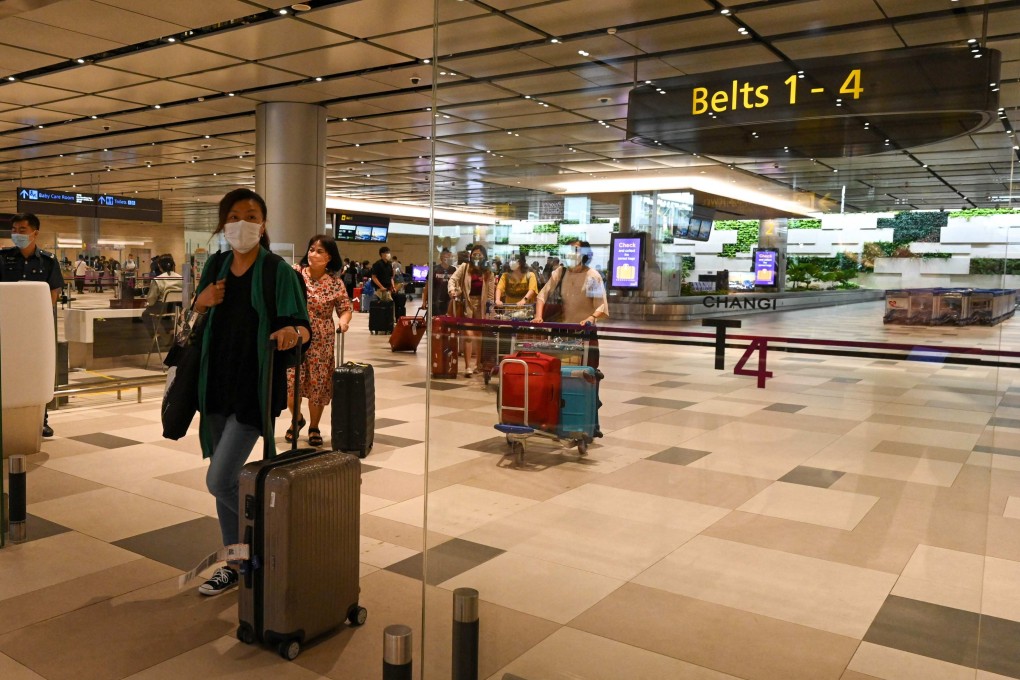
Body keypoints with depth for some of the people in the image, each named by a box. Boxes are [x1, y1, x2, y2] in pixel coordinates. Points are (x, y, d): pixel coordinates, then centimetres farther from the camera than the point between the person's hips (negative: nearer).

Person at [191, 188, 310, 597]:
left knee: (220, 481, -11)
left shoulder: (277, 270, -9)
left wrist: (292, 333, -35)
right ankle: (235, 563, 29)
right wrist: (202, 302, -5)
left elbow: (304, 328, -12)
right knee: (224, 480, 13)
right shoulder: (216, 265, 7)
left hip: (255, 387, -6)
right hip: (217, 383, 6)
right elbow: (195, 319, 18)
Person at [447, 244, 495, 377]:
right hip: (466, 303, -3)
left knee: (479, 335, 12)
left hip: (480, 303, 3)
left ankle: (479, 364, 23)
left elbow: (491, 290, 7)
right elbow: (453, 279, -5)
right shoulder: (464, 267, 1)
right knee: (468, 334, -10)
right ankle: (467, 367, -9)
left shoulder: (488, 271, 7)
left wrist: (490, 304, 1)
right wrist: (452, 290, -24)